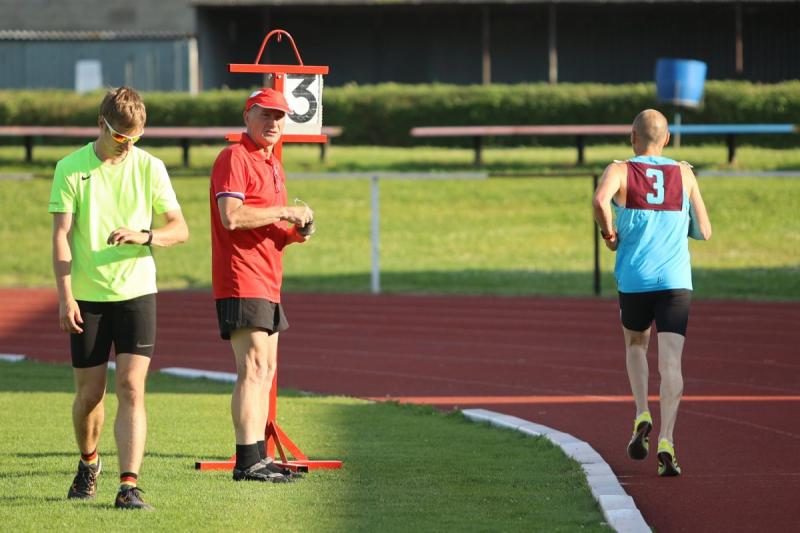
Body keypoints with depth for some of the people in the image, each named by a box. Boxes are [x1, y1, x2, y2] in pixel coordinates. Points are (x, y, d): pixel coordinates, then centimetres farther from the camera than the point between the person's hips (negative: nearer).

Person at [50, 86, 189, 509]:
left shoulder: (149, 168, 2)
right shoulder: (71, 169, -2)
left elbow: (180, 228, 4)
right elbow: (60, 236, -5)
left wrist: (144, 236, -17)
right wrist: (65, 296, -12)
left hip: (136, 292, 0)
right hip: (87, 296, 0)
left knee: (131, 388, -11)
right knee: (90, 393, 8)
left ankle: (129, 485, -15)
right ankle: (88, 463, 36)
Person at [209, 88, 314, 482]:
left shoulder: (274, 166, 21)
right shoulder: (234, 159, -9)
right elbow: (232, 216, -23)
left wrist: (295, 233, 7)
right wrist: (285, 212, -15)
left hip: (268, 283, 10)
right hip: (241, 282, -10)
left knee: (265, 371, 12)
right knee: (252, 368, -13)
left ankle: (259, 458, 16)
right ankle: (248, 461, -15)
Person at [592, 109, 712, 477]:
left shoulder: (620, 171, 1)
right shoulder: (685, 176, 7)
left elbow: (600, 199, -23)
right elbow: (704, 232, 10)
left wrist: (608, 233, -5)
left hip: (634, 281, 0)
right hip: (676, 281, 0)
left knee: (636, 346, 26)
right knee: (670, 363, -6)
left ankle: (642, 416, 8)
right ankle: (666, 441, -21)